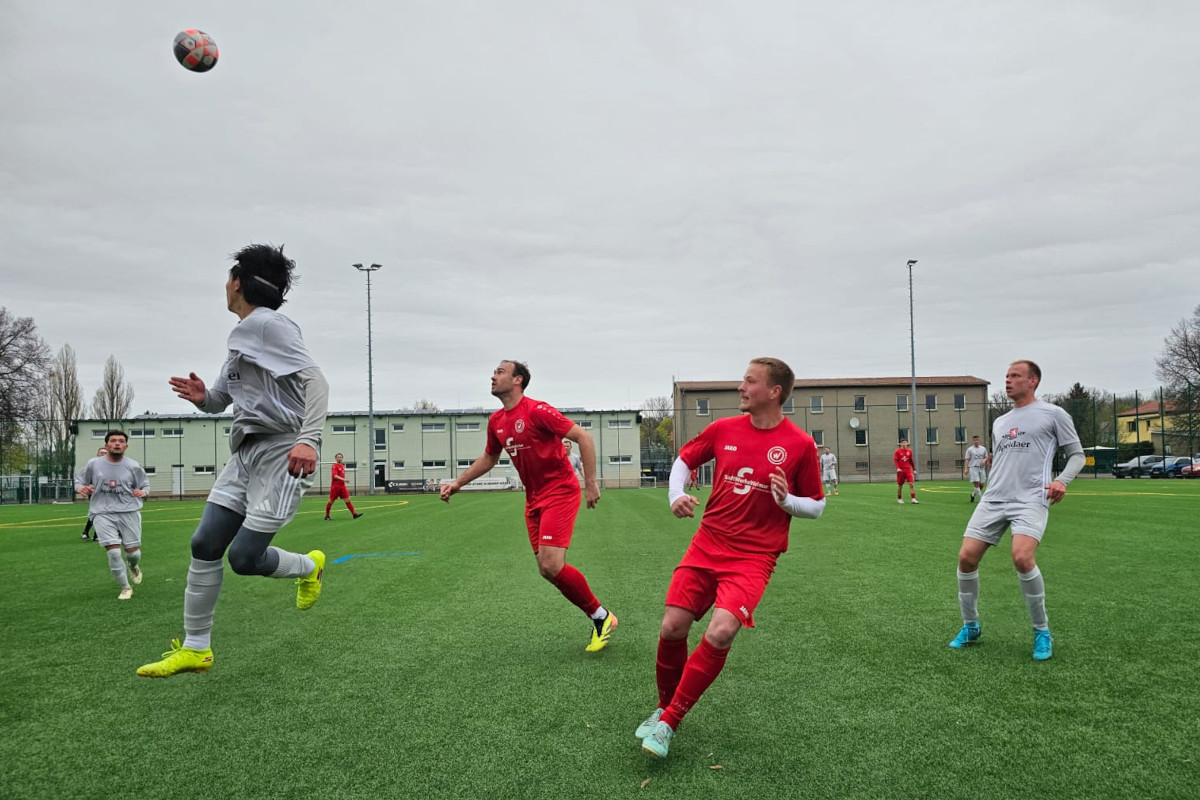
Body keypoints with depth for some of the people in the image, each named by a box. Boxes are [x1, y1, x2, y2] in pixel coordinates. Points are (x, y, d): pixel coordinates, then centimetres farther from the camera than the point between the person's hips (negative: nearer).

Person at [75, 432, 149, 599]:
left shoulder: (134, 466, 1)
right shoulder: (93, 464, 0)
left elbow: (145, 484, 14)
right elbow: (78, 480, 13)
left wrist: (143, 492, -10)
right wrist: (81, 488, -10)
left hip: (129, 512, 1)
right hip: (103, 514, -1)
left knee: (132, 551, 5)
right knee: (113, 552, -13)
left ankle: (134, 567, 45)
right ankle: (125, 588, 5)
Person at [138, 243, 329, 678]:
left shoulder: (267, 323, -9)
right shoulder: (240, 336, 19)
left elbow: (316, 380, -19)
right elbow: (219, 402, 26)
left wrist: (308, 439, -31)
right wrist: (200, 396, 2)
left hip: (282, 454, -9)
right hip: (246, 452, 9)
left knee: (244, 557, -9)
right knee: (204, 546, 3)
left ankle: (309, 566, 22)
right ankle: (195, 648, 13)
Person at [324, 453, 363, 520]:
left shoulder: (343, 466, 14)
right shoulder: (335, 466, -8)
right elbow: (335, 476, -22)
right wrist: (343, 479, -33)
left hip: (342, 486, 6)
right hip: (335, 486, -6)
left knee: (347, 500, -2)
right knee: (331, 501, 2)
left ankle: (354, 514, -8)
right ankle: (327, 516, 14)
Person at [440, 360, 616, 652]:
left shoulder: (537, 410, -16)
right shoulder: (496, 421, 8)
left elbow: (584, 437, -16)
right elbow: (489, 458, 26)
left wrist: (590, 483, -19)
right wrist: (457, 483, 20)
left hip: (560, 492, -8)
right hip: (534, 499, 8)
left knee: (551, 566, -18)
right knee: (546, 569, 4)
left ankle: (602, 616, 2)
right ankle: (598, 619, 18)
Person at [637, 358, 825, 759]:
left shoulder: (800, 444, -6)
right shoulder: (723, 429, 3)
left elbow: (817, 506, 3)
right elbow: (684, 458, 19)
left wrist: (786, 500, -17)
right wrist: (676, 496, 1)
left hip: (754, 556, -3)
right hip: (707, 545, 4)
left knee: (720, 633, -24)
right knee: (672, 628, -4)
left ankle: (669, 723, -7)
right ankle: (664, 707, 24)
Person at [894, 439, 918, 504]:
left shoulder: (909, 451, 8)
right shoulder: (898, 451, -2)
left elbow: (911, 460, 16)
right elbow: (895, 460, -8)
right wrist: (897, 468, -22)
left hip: (908, 470, 2)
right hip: (901, 470, -2)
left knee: (911, 484, -10)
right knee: (900, 485, 6)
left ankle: (913, 499, -13)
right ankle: (899, 499, 21)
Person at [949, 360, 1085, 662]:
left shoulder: (1052, 414, 4)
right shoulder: (999, 422, 21)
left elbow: (1077, 454, 5)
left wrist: (1061, 481, -13)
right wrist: (992, 488, 16)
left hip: (1030, 500, -6)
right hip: (993, 500, 6)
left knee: (1022, 557, -27)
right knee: (966, 557, -4)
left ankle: (1042, 632, -7)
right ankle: (970, 626, 15)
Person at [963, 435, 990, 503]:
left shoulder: (983, 449, 13)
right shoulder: (969, 449, 3)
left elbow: (986, 457, 19)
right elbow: (966, 460, 0)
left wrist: (984, 460, -5)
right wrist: (966, 469, -11)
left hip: (981, 468, 4)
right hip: (973, 468, -4)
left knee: (981, 485, 2)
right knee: (976, 483, -12)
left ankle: (973, 495, 25)